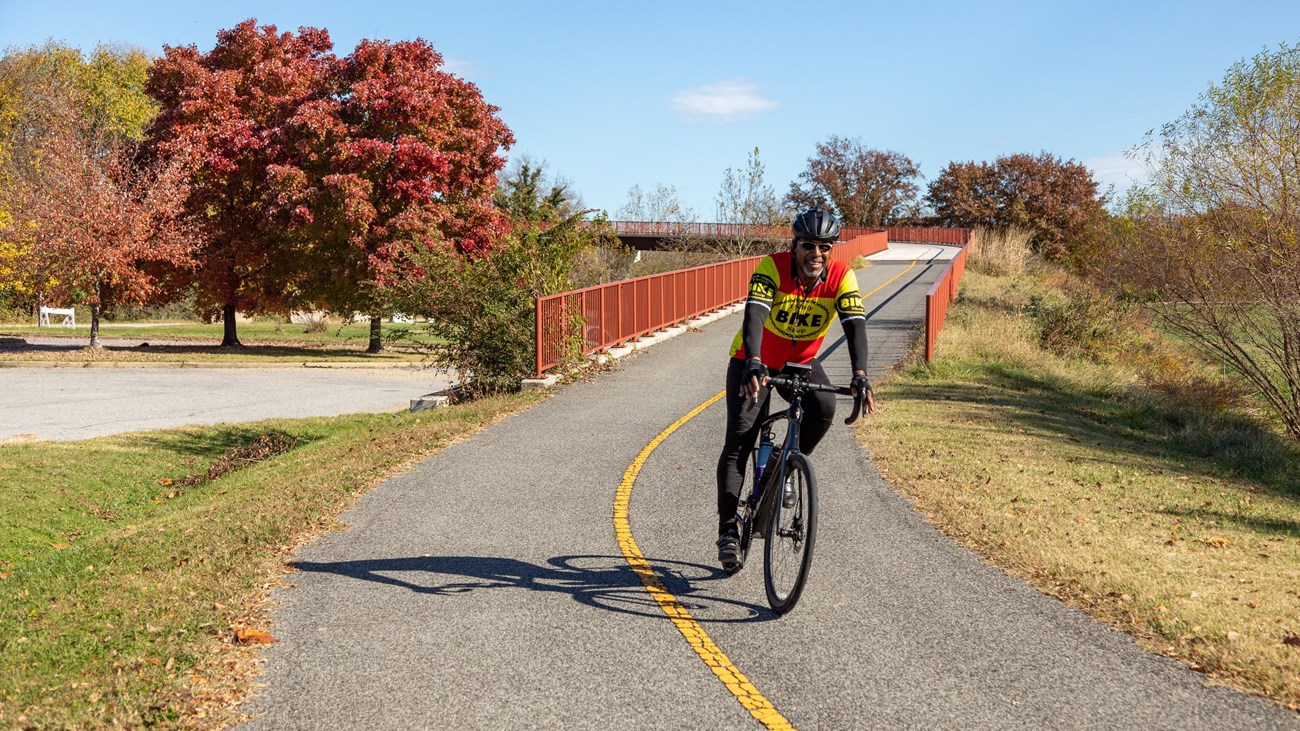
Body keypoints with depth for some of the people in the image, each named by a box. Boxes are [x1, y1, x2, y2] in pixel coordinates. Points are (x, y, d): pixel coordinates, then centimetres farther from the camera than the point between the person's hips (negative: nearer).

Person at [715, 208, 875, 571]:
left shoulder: (841, 276, -19)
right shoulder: (772, 267, -26)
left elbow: (855, 324, -29)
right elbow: (754, 315, -39)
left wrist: (860, 374, -45)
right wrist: (753, 363, -55)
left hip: (801, 362, 2)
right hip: (753, 362, -2)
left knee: (824, 407, -27)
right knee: (738, 441, -11)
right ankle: (728, 531, -6)